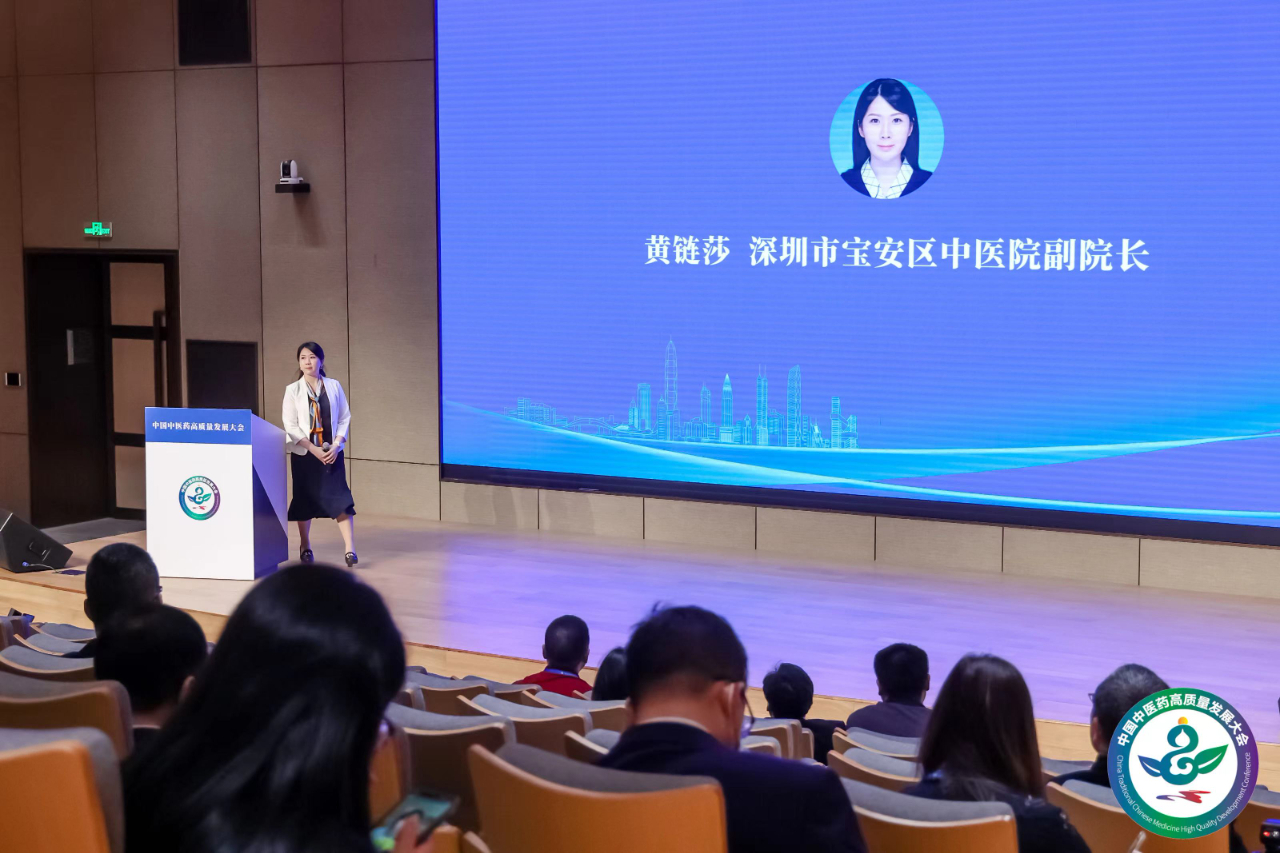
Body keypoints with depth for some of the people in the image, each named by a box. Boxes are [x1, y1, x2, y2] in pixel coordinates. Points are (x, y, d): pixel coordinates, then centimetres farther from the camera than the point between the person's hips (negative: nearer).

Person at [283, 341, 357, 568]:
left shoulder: (334, 386, 4)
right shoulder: (293, 390, 0)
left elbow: (345, 418, 6)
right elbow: (291, 426, -5)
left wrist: (336, 445, -8)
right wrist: (313, 449, -14)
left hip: (332, 452, 0)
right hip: (304, 453, 0)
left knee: (340, 498, -10)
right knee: (305, 499, 6)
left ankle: (350, 549, -13)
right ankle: (305, 546, 23)